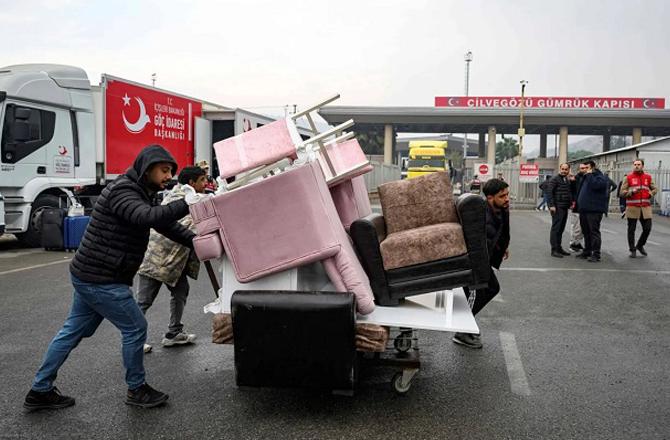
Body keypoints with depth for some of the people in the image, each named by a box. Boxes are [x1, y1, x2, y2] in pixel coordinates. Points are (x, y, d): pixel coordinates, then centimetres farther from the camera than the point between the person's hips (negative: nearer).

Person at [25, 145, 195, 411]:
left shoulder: (138, 193, 13)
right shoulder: (122, 191, -19)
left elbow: (165, 224, 14)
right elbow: (149, 217, -38)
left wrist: (198, 242, 5)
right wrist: (189, 205, -41)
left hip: (89, 276, 10)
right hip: (100, 280, -10)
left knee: (73, 331, 16)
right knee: (135, 328, 1)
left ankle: (40, 391, 27)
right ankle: (137, 390, 18)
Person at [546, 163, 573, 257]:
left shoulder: (568, 181, 18)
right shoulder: (554, 179, -8)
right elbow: (549, 192, -14)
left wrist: (570, 203, 11)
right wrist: (551, 205, -20)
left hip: (565, 207, 8)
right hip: (557, 207, -8)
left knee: (561, 228, 13)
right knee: (556, 228, -7)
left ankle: (559, 247, 21)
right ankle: (554, 250, -6)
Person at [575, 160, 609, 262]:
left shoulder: (601, 177, -6)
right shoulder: (586, 177, 21)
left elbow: (595, 185, -27)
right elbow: (581, 191, 28)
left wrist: (589, 175, -16)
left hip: (594, 210, -9)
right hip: (584, 209, 9)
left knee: (594, 232, -10)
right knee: (586, 232, 14)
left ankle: (596, 254, -9)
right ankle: (587, 252, 22)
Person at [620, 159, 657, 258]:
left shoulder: (648, 177, 11)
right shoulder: (628, 177, 3)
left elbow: (654, 189, 20)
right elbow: (622, 192, 0)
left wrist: (651, 194, -1)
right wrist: (632, 191, -16)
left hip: (645, 208, 2)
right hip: (632, 208, -2)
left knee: (647, 228, 1)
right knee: (631, 229, 2)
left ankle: (640, 245, 24)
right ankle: (633, 250, 13)